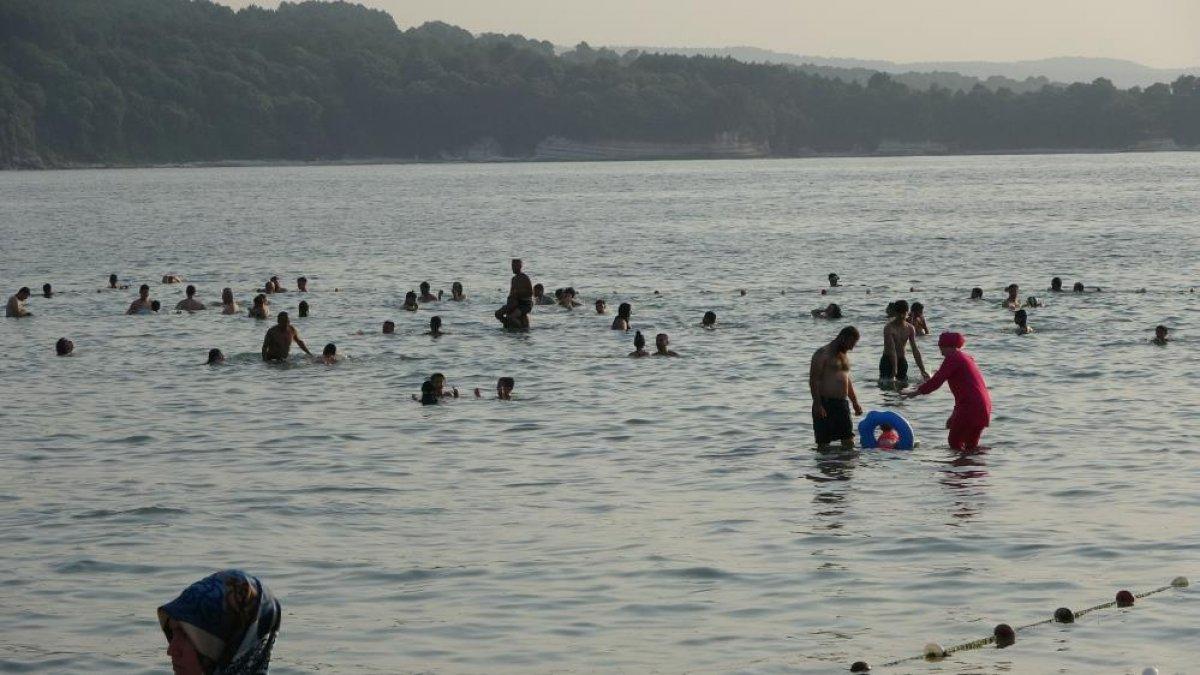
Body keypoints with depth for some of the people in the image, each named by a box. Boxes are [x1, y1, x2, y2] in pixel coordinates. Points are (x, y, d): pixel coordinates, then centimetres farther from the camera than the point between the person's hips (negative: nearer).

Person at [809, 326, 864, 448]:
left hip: (842, 403, 7)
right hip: (825, 404, -7)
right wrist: (818, 405, -20)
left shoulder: (844, 355, 18)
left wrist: (855, 402, 23)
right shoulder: (822, 354, -7)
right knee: (824, 444, -5)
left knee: (849, 442, 1)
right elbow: (814, 380, -13)